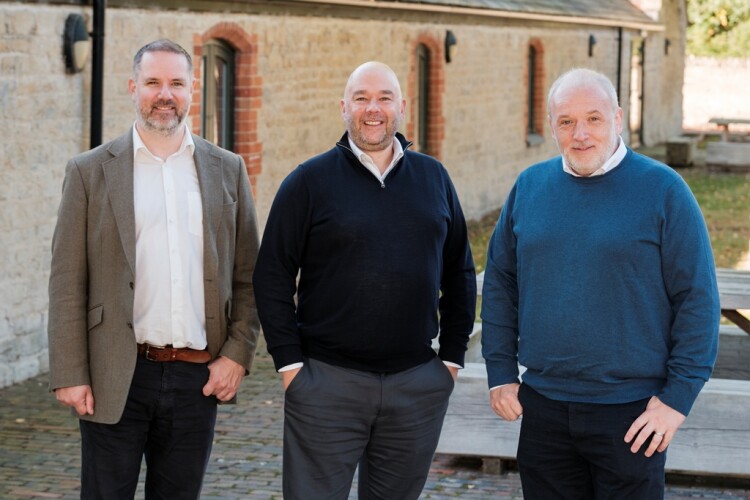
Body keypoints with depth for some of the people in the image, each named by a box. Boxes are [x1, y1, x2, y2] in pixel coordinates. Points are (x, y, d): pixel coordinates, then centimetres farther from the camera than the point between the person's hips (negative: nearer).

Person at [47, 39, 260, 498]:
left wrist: (237, 355, -2)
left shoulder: (228, 170, 9)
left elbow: (249, 276, 9)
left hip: (199, 377, 2)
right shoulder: (90, 172, 2)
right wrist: (70, 375, -7)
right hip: (116, 380, -2)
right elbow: (67, 283, -1)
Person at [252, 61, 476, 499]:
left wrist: (452, 356, 8)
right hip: (326, 380, -3)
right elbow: (272, 278, -1)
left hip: (417, 382, 3)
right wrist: (289, 361, -6)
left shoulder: (433, 178, 9)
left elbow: (460, 274, 14)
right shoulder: (309, 182, 0)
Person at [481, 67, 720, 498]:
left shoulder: (663, 189, -7)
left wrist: (679, 396, -11)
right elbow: (500, 282, 12)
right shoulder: (529, 187, 6)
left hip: (632, 414, -4)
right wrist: (501, 373, 5)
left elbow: (698, 298, -7)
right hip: (542, 407, 4)